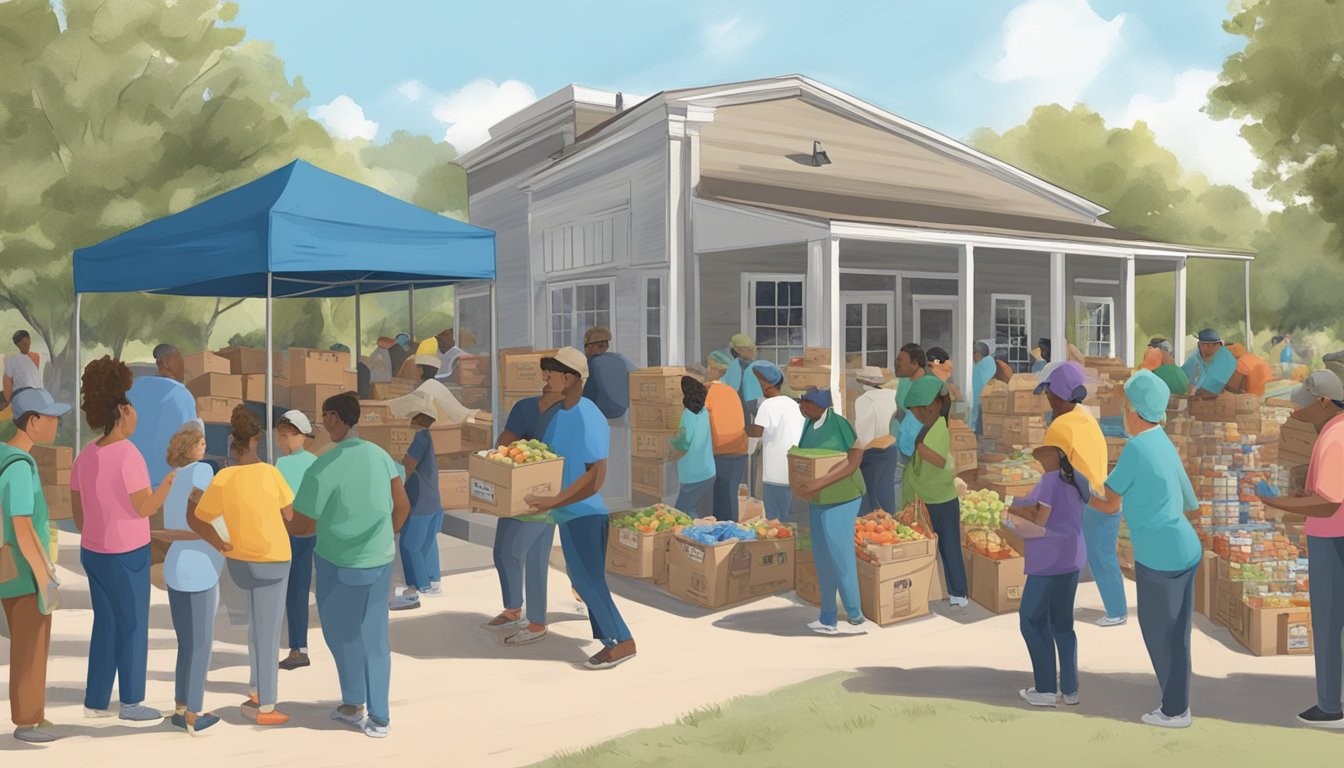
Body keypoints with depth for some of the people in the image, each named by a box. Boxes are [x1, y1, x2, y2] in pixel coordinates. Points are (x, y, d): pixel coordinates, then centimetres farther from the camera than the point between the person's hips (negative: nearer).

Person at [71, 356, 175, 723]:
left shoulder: (86, 454, 4)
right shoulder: (128, 454, -22)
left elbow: (77, 510, 10)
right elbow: (145, 508, -20)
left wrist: (95, 542, 22)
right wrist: (174, 474, -11)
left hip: (93, 552, 8)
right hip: (126, 556, -8)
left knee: (106, 625, 17)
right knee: (134, 627, 6)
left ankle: (95, 701, 24)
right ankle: (131, 702, 16)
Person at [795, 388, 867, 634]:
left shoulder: (837, 424, -21)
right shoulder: (809, 423, 2)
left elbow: (853, 461, -22)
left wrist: (818, 484, -27)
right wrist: (802, 483, -2)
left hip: (839, 500, -8)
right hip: (817, 501, 8)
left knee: (840, 558, 1)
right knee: (822, 560, 14)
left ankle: (854, 614, 18)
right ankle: (828, 618, 27)